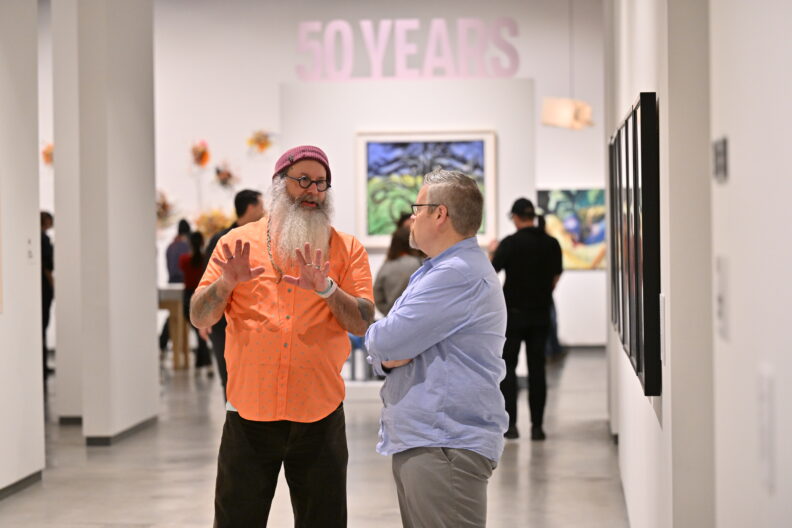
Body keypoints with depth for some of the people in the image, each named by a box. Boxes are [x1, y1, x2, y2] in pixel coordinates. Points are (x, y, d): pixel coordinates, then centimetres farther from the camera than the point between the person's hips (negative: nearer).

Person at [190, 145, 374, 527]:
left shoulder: (347, 250, 5)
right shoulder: (238, 242, 5)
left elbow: (364, 324, -5)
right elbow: (199, 318, 0)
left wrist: (327, 289, -22)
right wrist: (226, 283, -19)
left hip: (320, 415, 0)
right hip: (249, 413, 0)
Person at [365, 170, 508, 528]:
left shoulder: (459, 274, -17)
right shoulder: (440, 270, 19)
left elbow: (385, 341, -20)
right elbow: (386, 351, 20)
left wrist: (381, 346, 4)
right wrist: (386, 357, -4)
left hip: (446, 447, -10)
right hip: (417, 442, 10)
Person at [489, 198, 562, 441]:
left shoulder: (510, 243, -12)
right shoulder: (551, 243, 1)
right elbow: (556, 277, 11)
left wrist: (492, 251, 13)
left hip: (514, 313, -3)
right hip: (540, 313, 3)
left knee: (507, 367, 6)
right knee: (537, 368, 7)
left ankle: (510, 423, -1)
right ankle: (537, 426, 5)